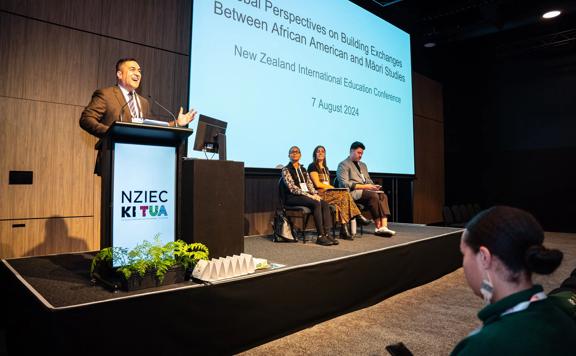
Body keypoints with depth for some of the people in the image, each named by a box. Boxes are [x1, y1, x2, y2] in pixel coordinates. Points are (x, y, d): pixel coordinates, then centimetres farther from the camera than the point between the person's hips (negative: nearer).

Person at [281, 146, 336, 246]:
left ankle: (326, 234, -27)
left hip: (306, 195, 6)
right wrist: (308, 195, -18)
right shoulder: (286, 170, 0)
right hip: (293, 197, -6)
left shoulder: (303, 169, 21)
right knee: (316, 204, -31)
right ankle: (320, 236, -29)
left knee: (325, 204, -21)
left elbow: (310, 184, 16)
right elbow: (292, 188, -11)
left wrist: (315, 194, -5)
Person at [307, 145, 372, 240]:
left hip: (328, 193, 7)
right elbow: (317, 184, -8)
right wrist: (332, 187, -4)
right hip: (319, 194, -7)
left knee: (344, 195, -24)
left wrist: (331, 187, -3)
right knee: (344, 195, -26)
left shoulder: (325, 168, 27)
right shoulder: (313, 166, 2)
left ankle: (344, 229, -30)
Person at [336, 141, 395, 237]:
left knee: (383, 195, -22)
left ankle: (384, 226, -33)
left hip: (365, 190, 7)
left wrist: (373, 186, 2)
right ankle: (378, 227, -25)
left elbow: (368, 180, 27)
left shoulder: (363, 165, 28)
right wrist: (363, 186, -17)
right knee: (374, 196, -32)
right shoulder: (343, 164, 1)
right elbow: (345, 184, -11)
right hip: (352, 193, -7)